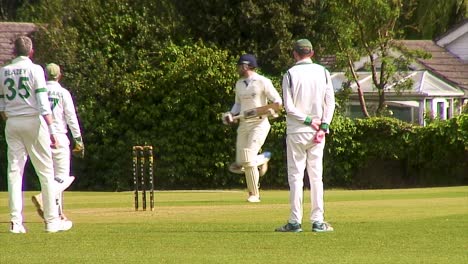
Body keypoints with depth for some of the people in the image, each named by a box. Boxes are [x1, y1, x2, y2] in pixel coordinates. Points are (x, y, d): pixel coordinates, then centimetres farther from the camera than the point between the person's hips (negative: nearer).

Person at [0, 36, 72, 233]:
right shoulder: (35, 69, -5)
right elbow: (43, 103, -12)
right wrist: (51, 130, -13)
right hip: (33, 121, -4)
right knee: (45, 171, 3)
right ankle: (51, 220, 3)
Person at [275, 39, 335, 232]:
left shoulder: (291, 74, -7)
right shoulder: (323, 72, 3)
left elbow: (288, 107, -12)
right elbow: (330, 102, -1)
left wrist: (307, 120, -7)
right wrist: (323, 126, -4)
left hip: (297, 131, -3)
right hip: (318, 131, 3)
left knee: (295, 176, 1)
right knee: (316, 176, 6)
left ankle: (295, 221, -3)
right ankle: (317, 221, 3)